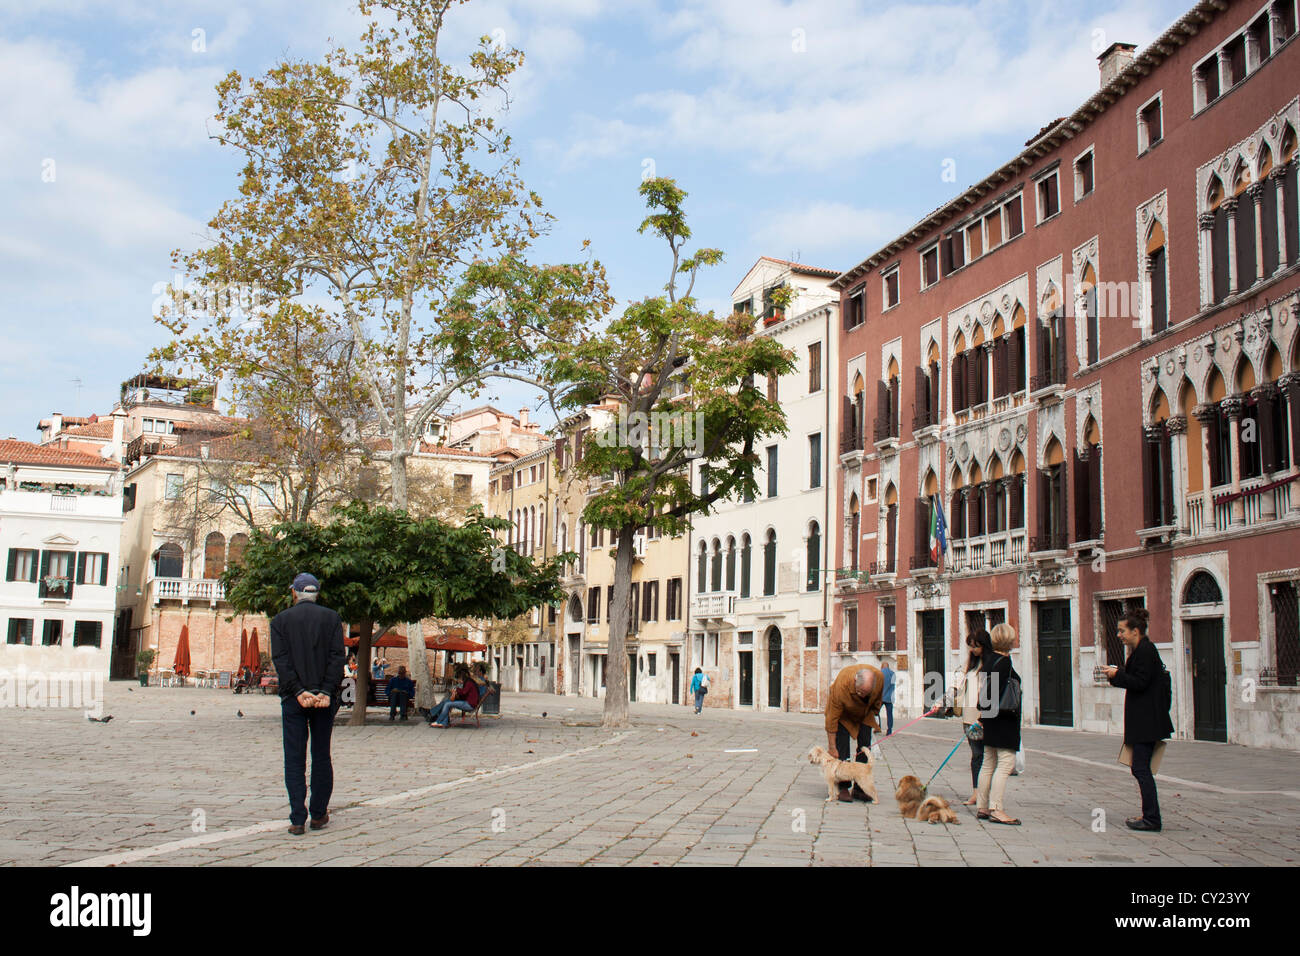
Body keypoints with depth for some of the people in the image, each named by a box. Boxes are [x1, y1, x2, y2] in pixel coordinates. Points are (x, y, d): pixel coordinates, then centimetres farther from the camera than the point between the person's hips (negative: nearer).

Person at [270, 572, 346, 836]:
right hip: (324, 699, 1)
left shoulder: (280, 620, 5)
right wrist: (326, 691, -10)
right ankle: (319, 814, 15)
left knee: (294, 759, 2)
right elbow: (337, 657, -5)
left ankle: (297, 820, -3)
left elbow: (280, 659, -6)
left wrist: (298, 691, -11)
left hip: (293, 699, -1)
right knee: (322, 757, 11)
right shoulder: (331, 618, 5)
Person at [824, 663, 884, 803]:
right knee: (841, 750, -13)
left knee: (865, 748, -3)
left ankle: (860, 789, 3)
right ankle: (843, 789, -6)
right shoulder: (841, 686, -41)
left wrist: (875, 715, 5)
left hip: (864, 714, 4)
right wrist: (831, 747, -28)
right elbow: (832, 718, -32)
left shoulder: (880, 678, -31)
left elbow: (878, 700, -4)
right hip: (844, 714, -3)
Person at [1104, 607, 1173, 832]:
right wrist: (1118, 675, 9)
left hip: (1146, 719, -10)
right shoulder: (1142, 649, 15)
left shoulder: (1145, 650, -15)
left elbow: (1140, 683, -21)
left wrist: (1117, 675, -12)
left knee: (1141, 768, -8)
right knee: (1140, 767, 13)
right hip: (1144, 720, 10)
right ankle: (1150, 816, 18)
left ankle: (1151, 820, -5)